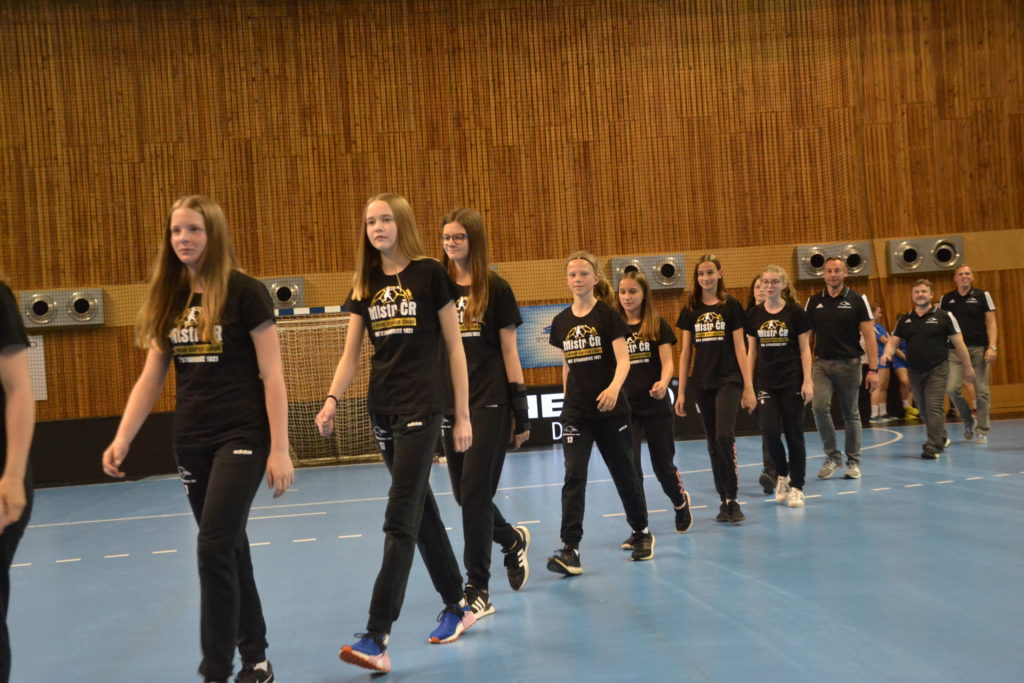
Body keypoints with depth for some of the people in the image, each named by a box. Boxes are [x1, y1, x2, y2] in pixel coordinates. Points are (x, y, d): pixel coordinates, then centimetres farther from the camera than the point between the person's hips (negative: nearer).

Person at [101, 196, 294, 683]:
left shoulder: (244, 292, -9)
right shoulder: (168, 299, 8)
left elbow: (271, 376, -10)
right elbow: (150, 379, 9)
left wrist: (279, 449, -13)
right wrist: (121, 440, 0)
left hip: (242, 437, -6)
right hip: (190, 442, 6)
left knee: (213, 548, -13)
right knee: (229, 551, 12)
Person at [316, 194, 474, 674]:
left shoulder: (430, 274, -4)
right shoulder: (365, 285, 10)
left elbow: (454, 347, -3)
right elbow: (351, 354, 9)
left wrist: (462, 414, -5)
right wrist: (331, 400, -8)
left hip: (420, 408, -6)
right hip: (381, 409, 6)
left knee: (400, 517, -11)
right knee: (421, 509, 13)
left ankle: (377, 637, -12)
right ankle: (456, 607, 27)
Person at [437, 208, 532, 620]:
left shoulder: (494, 288, -1)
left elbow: (509, 351, 0)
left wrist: (521, 411, -4)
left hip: (489, 404, -4)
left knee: (475, 493, -7)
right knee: (466, 496, 10)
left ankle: (478, 590, 3)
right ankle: (513, 540, 39)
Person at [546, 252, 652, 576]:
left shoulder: (608, 315, -5)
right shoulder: (561, 322, 7)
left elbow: (623, 359, -14)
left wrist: (614, 387, -31)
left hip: (610, 408, -3)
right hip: (575, 412, 3)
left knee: (624, 473, 10)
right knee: (574, 476, -10)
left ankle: (641, 532, 30)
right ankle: (570, 549, -13)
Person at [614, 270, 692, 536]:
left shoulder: (658, 325, 1)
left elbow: (667, 362, -6)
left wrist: (663, 383, -26)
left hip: (656, 405, -1)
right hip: (625, 407, 1)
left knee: (662, 464, 9)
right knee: (629, 466, -7)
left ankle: (681, 502, 41)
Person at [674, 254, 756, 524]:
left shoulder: (731, 306, 0)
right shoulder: (690, 310, 7)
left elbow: (739, 347, -1)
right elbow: (686, 351, 9)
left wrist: (748, 387, -5)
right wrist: (681, 391, 6)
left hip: (728, 380, -3)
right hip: (702, 384, 3)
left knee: (724, 437, -18)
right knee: (713, 444, 6)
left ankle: (732, 499, -9)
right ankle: (725, 501, 14)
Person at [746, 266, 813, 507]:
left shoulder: (795, 312, -3)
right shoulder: (755, 314, 5)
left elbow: (805, 349, -2)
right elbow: (752, 352, 9)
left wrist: (807, 381, -9)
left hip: (792, 382, -2)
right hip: (766, 383, 2)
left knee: (794, 433, 1)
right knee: (770, 431, -9)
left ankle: (796, 487, 13)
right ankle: (782, 474, 17)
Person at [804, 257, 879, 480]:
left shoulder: (857, 300, -2)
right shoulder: (813, 302, 6)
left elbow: (869, 335, -4)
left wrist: (873, 369, -11)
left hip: (849, 363, -2)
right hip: (821, 363, 2)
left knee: (850, 414, 7)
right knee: (819, 406, -16)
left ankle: (853, 462, 20)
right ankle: (832, 456, 1)